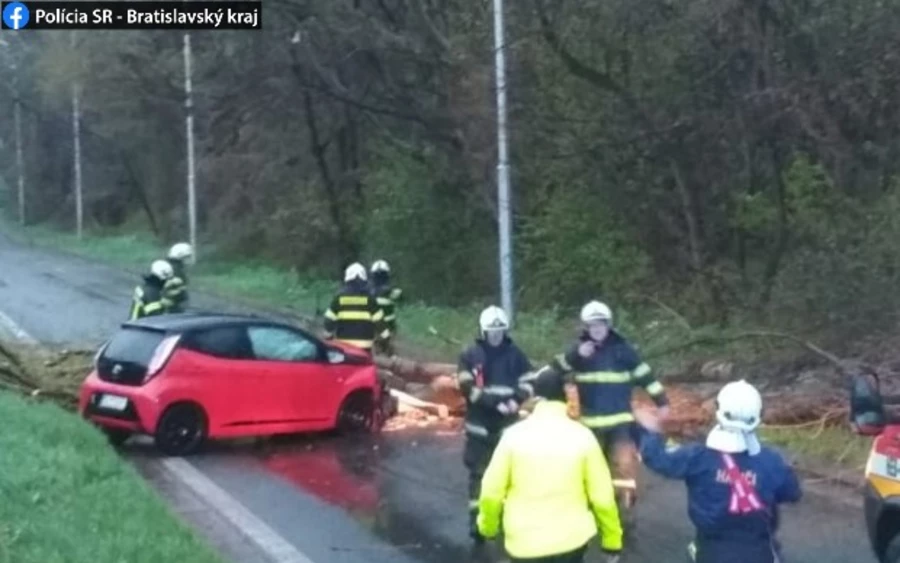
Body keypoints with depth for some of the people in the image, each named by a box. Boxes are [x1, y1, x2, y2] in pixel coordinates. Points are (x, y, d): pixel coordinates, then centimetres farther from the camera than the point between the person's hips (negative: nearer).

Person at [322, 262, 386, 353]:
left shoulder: (340, 296, 0)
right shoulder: (369, 297, -3)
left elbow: (330, 319, 2)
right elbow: (378, 319, 0)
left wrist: (328, 334, 15)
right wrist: (383, 335, 12)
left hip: (343, 342, 1)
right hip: (364, 343, -1)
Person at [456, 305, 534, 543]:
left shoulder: (515, 354, 4)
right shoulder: (470, 355, -2)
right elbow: (468, 388, -11)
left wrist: (515, 400, -18)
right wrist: (494, 402, -20)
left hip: (509, 424, 2)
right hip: (480, 425, -2)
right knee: (479, 472, -1)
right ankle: (476, 519, 2)